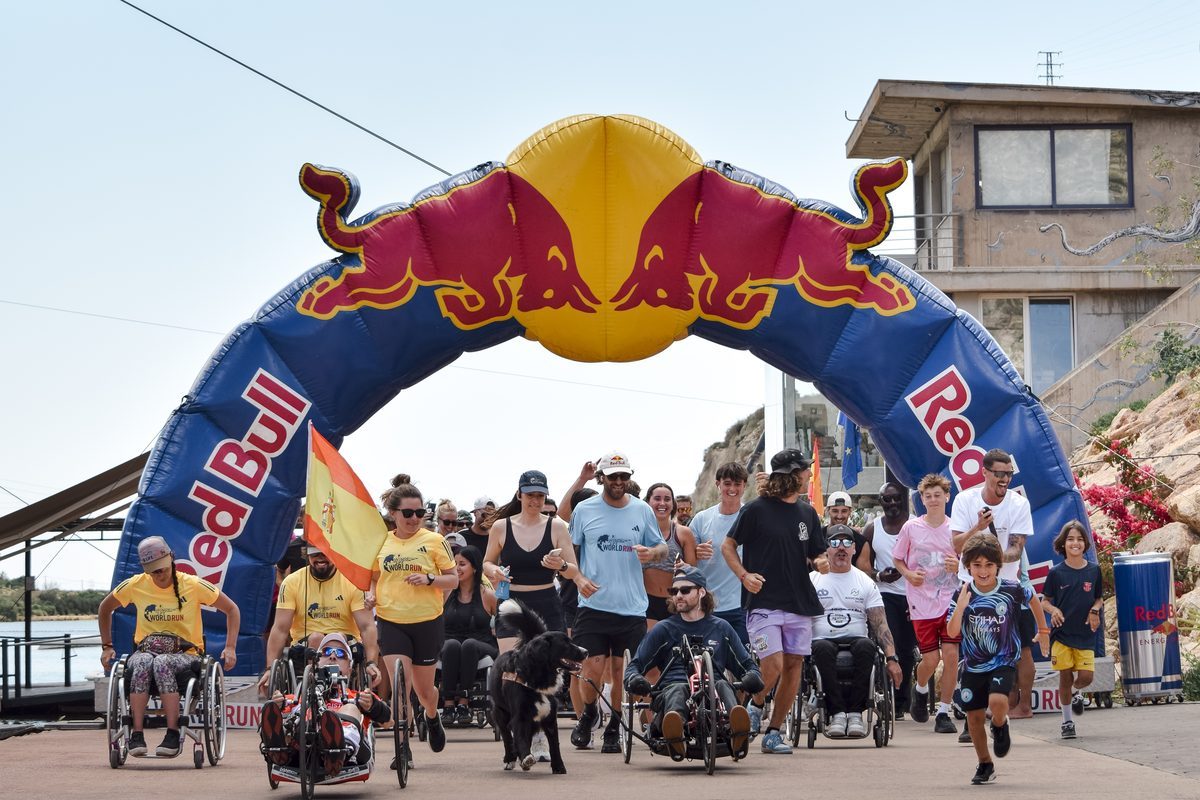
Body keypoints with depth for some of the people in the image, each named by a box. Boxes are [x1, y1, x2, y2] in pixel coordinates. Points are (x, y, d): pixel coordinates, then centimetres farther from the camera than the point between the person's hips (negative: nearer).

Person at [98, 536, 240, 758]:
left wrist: (230, 648, -5)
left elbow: (232, 610, 5)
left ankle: (173, 735, -39)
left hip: (186, 655, -2)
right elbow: (105, 609, 20)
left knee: (162, 663, -39)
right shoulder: (135, 586, 2)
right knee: (142, 663, -37)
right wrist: (106, 647, 14)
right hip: (146, 650, 2)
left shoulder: (193, 585, -4)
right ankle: (137, 734, -39)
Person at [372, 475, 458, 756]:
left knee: (423, 688, 12)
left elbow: (453, 579, 0)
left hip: (427, 622, 0)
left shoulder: (434, 540, -3)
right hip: (391, 623, 1)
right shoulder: (380, 543, 4)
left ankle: (432, 717, 47)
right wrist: (371, 595, -3)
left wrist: (429, 579, -19)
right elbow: (374, 577, 19)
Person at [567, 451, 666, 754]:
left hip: (632, 607, 1)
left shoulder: (642, 511, 7)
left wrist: (653, 552, -9)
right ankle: (588, 713, 23)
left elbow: (662, 546, 16)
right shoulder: (584, 510, 3)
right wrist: (579, 578, -9)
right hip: (593, 603, -1)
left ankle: (614, 729, 18)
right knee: (593, 667, -6)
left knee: (622, 670, 3)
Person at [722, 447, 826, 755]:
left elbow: (817, 558, 16)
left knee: (794, 665, 2)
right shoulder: (757, 509, -3)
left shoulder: (807, 514, 13)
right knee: (773, 664, -16)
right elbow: (728, 546, 3)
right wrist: (744, 575, -12)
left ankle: (773, 732, 11)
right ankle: (755, 705, 15)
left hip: (800, 602, 6)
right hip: (764, 601, -5)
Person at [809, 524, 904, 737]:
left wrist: (892, 659, -7)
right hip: (823, 640, -1)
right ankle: (837, 713, -37)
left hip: (856, 640, 1)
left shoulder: (865, 582, 16)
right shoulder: (812, 580, 13)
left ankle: (855, 712, -32)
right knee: (823, 648, -37)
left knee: (865, 646, -35)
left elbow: (880, 624, 8)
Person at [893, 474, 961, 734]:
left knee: (951, 654, -9)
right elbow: (897, 559, 12)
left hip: (950, 600, 1)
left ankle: (944, 713, 1)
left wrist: (959, 566, -12)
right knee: (931, 658, -4)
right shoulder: (911, 528, 1)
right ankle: (920, 690, 31)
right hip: (922, 602, -1)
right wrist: (909, 574, -7)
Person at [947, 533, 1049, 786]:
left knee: (997, 702, -27)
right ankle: (985, 765, 27)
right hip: (973, 665, 2)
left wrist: (1043, 631, 20)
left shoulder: (1012, 590, -12)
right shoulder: (962, 594, -10)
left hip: (1004, 662, -2)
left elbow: (1033, 600, 11)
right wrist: (961, 606, -31)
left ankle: (1000, 726, 9)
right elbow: (952, 632, -16)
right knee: (974, 717, 7)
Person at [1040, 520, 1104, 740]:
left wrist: (1095, 610, -7)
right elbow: (1044, 600, 4)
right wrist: (1053, 610, -17)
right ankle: (1067, 721, 13)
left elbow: (1099, 599, 14)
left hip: (1085, 634, 1)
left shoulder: (1094, 571, 2)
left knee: (1086, 676, -7)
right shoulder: (1056, 573, -3)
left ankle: (1076, 692, 30)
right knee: (1065, 676, -1)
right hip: (1061, 633, -1)